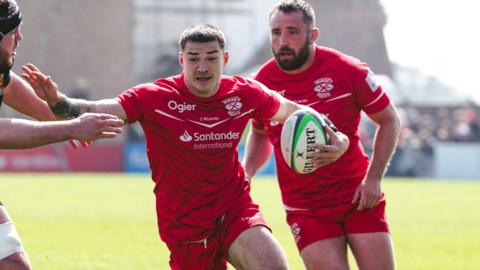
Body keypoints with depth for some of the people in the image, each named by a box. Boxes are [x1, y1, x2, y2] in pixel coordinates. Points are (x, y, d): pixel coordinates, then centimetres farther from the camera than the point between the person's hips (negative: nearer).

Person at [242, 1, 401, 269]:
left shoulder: (348, 70, -11)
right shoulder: (263, 82, -3)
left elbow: (389, 120, 1)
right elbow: (259, 133, 17)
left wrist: (373, 178, -8)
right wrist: (246, 171, -2)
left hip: (358, 198, -1)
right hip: (305, 208, 1)